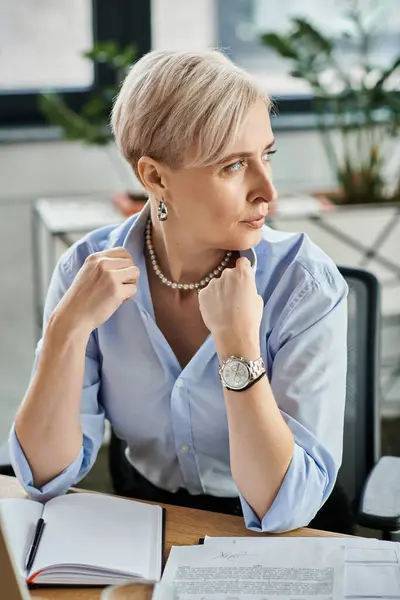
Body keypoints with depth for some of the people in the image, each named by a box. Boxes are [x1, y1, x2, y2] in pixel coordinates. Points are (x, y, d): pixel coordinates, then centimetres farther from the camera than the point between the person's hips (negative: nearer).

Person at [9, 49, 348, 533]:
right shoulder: (89, 270, -10)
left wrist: (238, 345, -29)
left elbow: (284, 509, -20)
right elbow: (48, 475, -12)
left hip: (269, 553, -2)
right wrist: (70, 327, -24)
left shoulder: (307, 285, -17)